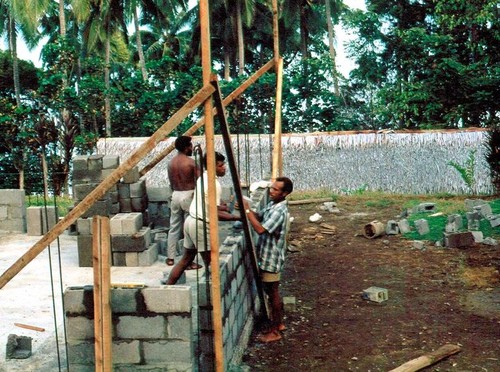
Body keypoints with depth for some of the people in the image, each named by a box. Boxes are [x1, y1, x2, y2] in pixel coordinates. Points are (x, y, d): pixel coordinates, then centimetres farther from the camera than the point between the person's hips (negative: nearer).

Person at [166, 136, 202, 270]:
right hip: (188, 196, -6)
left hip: (175, 195, 6)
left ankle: (170, 258, 19)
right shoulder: (191, 162, -12)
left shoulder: (171, 163, 6)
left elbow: (171, 183, 12)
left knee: (174, 227, 14)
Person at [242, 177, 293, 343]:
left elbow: (260, 229, -31)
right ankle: (278, 323, 35)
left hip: (271, 259, -10)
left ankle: (275, 331, 14)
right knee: (272, 292, 21)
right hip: (267, 256, 10)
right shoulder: (272, 204, 6)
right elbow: (259, 217, 15)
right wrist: (247, 208, -4)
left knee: (273, 294, 2)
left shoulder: (279, 211, -25)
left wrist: (247, 210, -26)